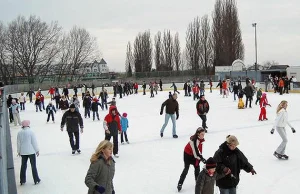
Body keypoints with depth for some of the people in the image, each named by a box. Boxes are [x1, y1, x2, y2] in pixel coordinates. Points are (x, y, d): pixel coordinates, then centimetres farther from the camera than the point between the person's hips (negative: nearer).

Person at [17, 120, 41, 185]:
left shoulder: (19, 133, -1)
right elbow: (34, 142, -10)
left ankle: (22, 180, 19)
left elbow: (18, 143, 6)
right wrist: (37, 150, -1)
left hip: (23, 152, 4)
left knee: (23, 165, 14)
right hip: (31, 151, -4)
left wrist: (19, 151, 18)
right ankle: (36, 180, 10)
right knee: (33, 165, 5)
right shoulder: (30, 132, -12)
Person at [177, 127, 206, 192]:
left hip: (194, 155, 8)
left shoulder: (200, 139, -7)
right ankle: (180, 184, 0)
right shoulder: (194, 140, -34)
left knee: (197, 166, 14)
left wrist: (200, 157, 5)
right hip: (187, 154, -8)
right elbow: (196, 151, -34)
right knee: (186, 169, -7)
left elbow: (199, 149, 4)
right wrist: (202, 159, -31)